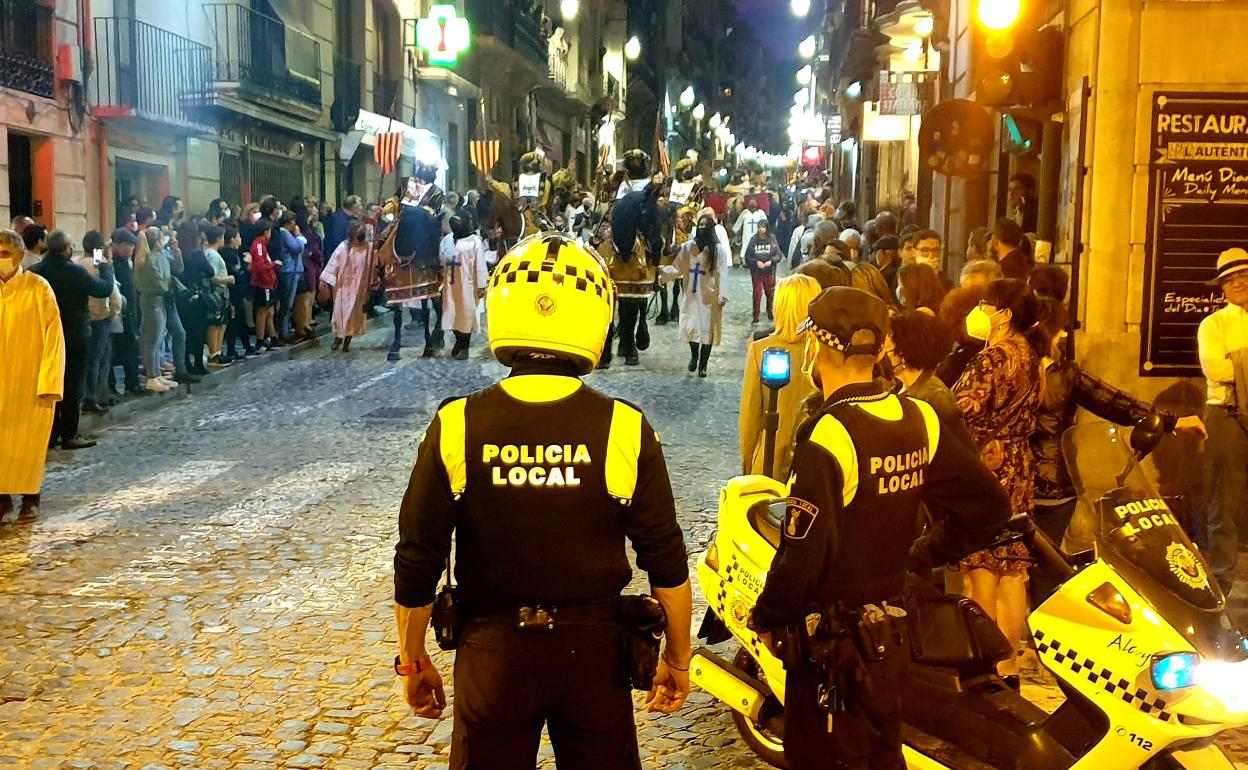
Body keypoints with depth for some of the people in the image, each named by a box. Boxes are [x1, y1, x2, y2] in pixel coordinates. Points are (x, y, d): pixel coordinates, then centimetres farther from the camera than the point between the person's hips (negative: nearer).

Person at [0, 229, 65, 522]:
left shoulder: (38, 288, -8)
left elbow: (54, 338, -9)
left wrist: (49, 385, -14)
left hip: (30, 382, -3)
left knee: (29, 442, 4)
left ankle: (30, 498, 17)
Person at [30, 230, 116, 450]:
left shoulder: (35, 272, -3)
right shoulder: (74, 272, -18)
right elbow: (105, 289, -11)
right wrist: (105, 267, 5)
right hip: (75, 337, -5)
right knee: (73, 386, 1)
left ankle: (51, 433, 18)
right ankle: (69, 435, 3)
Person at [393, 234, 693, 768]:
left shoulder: (456, 427, -11)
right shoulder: (625, 430, -13)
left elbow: (417, 562, -5)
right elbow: (666, 563, -8)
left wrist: (412, 661, 9)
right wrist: (676, 660, 7)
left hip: (492, 649, 0)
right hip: (594, 649, 0)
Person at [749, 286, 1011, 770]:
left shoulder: (828, 435, -23)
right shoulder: (919, 420, -2)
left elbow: (803, 553, -25)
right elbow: (988, 508, 5)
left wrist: (765, 618, -9)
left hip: (829, 639, -7)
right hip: (891, 633, 7)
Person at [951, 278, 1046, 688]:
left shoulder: (993, 358, -17)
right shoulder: (1029, 355, 12)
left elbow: (964, 412, -20)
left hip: (986, 470, -9)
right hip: (1019, 470, 9)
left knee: (982, 572, -1)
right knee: (1012, 570, 12)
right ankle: (1008, 668, 20)